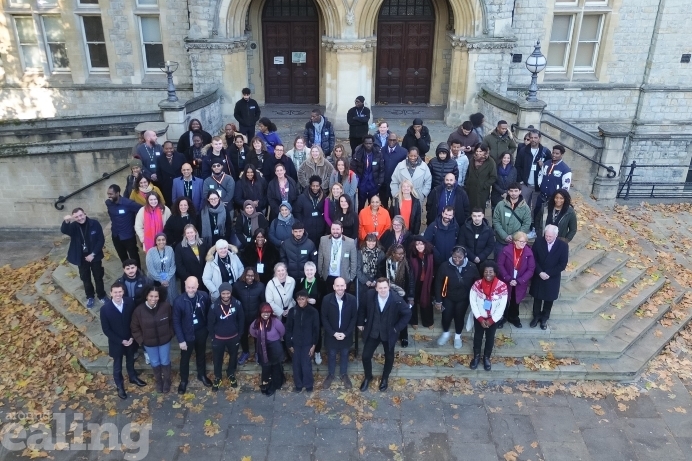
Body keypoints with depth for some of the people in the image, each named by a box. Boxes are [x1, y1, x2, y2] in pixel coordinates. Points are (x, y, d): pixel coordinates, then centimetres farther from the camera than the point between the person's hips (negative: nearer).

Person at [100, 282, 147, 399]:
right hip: (116, 343, -2)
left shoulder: (130, 303, -17)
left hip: (130, 340, 2)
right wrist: (121, 341, -17)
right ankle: (119, 386, 43)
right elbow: (106, 330, -16)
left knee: (130, 361, 26)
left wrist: (132, 337, -12)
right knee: (117, 366, 20)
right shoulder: (105, 308, -23)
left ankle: (133, 377, 53)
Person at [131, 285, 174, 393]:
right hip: (149, 342, 0)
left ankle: (167, 381, 44)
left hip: (164, 340, 0)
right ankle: (158, 381, 48)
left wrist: (171, 334, -2)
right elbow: (134, 327, -5)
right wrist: (141, 340, -4)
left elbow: (172, 321, -4)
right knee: (155, 363, 21)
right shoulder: (139, 310, -21)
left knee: (165, 362, 18)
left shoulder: (166, 306, -21)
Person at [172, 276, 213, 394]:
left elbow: (209, 312, 0)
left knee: (201, 355, 24)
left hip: (201, 332, 2)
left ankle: (202, 375, 47)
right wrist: (181, 340, -15)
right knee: (185, 359, 17)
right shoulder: (178, 301, -22)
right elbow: (176, 322, -15)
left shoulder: (204, 296, -15)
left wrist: (209, 328, 1)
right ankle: (183, 380, 40)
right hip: (187, 334, -2)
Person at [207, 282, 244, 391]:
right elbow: (210, 323, -8)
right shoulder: (214, 306, -20)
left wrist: (239, 334, -1)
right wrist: (213, 337, -3)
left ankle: (231, 374, 47)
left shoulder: (237, 304, -18)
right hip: (219, 338, -1)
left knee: (233, 357, 21)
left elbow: (241, 320, -5)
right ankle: (217, 377, 41)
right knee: (217, 359, 16)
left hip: (233, 337, 1)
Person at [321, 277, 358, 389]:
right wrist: (333, 333, -15)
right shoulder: (327, 299, -18)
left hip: (346, 334, 1)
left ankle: (344, 374, 41)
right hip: (331, 334, -1)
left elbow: (354, 317, -8)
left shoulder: (352, 299, -16)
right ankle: (330, 375, 40)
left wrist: (346, 333, -13)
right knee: (331, 355, 18)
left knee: (344, 355, 19)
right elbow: (324, 318, -10)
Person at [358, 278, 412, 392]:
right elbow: (362, 308, 1)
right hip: (372, 332, 1)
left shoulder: (397, 300, -25)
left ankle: (385, 378, 46)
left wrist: (397, 327, -11)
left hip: (389, 334, -1)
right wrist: (361, 322, 4)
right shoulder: (370, 295, -18)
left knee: (389, 357, 19)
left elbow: (407, 313, -12)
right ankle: (367, 377, 37)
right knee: (366, 356, 8)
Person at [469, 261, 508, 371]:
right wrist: (480, 319, -14)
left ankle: (486, 357, 39)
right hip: (479, 317, 0)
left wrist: (491, 320, -14)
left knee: (490, 338, 18)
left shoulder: (502, 286, -20)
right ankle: (476, 356, 38)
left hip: (493, 318, 0)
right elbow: (473, 302, -11)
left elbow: (502, 306, -15)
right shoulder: (477, 284, -17)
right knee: (477, 336, 17)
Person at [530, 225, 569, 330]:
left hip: (553, 278, -1)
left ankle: (544, 318, 36)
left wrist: (548, 273, -18)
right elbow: (533, 258, -7)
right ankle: (536, 316, 36)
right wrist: (540, 272, -17)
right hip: (538, 276, 1)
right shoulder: (538, 241, -13)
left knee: (549, 299, 15)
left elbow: (562, 265, -12)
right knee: (537, 297, 16)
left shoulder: (563, 246, -15)